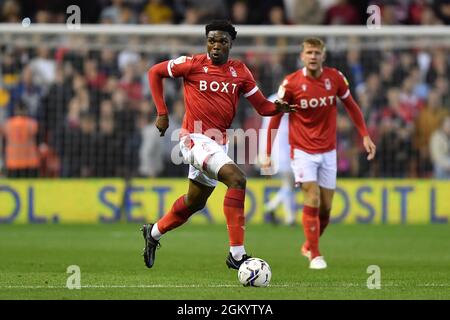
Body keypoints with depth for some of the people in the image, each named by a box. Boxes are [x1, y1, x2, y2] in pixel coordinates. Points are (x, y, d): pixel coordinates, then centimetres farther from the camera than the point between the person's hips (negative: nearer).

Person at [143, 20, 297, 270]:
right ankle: (237, 254, -30)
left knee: (194, 202, 21)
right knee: (237, 179, -27)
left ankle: (153, 233, 47)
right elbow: (155, 72, 5)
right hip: (195, 138, -7)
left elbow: (262, 106, 7)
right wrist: (162, 113, -1)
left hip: (219, 143, 7)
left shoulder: (240, 72, 6)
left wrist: (278, 108, -16)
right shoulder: (193, 64, -6)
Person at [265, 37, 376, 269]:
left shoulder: (335, 77, -5)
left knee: (325, 207, 6)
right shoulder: (291, 83, -11)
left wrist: (365, 135, 3)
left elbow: (351, 106, 9)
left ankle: (309, 246, 30)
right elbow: (275, 117, -3)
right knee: (312, 200, -16)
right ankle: (315, 256, -6)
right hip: (302, 151, -3)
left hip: (328, 151, 3)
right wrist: (268, 153, -5)